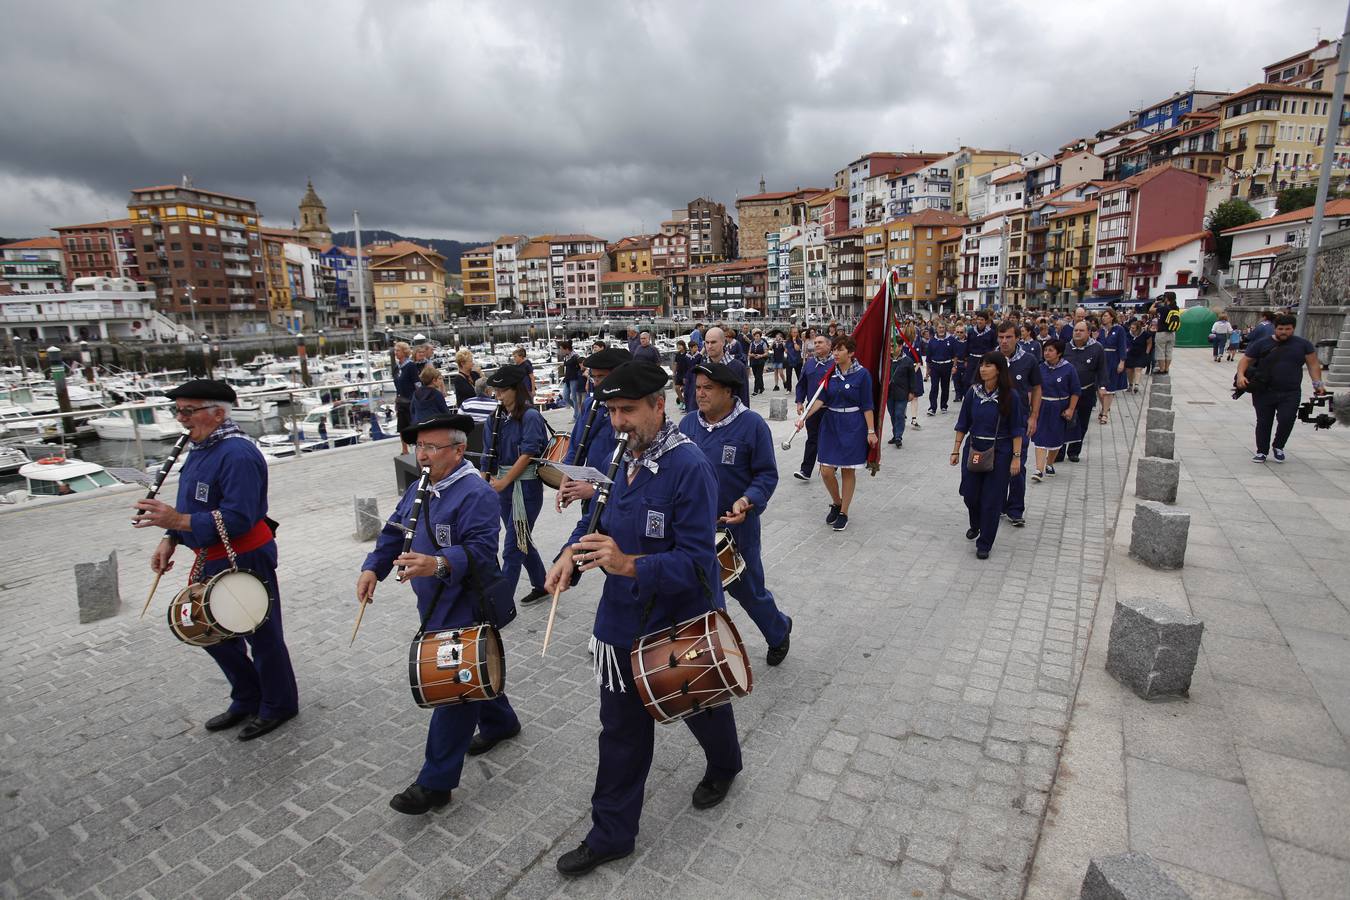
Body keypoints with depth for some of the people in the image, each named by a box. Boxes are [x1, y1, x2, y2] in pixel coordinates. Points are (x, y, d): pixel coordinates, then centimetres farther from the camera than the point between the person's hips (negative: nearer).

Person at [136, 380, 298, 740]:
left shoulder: (237, 454, -24)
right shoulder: (200, 446, 8)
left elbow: (238, 518, -29)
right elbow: (193, 506, 18)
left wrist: (178, 521, -30)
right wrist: (170, 539, 8)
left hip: (245, 561, -10)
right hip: (212, 560, 10)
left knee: (262, 636, 6)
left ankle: (279, 706, 26)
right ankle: (246, 700, 40)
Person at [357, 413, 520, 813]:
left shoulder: (476, 494, -21)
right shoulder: (419, 490, 8)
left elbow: (481, 550, -30)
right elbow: (394, 531, 12)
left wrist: (437, 564, -44)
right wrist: (372, 568, -4)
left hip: (466, 612, -9)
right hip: (436, 608, 9)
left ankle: (435, 782, 10)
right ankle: (500, 721, 47)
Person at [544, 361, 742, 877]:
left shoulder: (688, 467, -25)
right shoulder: (627, 458, -1)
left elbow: (696, 561, -28)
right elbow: (601, 519, 6)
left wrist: (629, 565, -41)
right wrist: (573, 553, -14)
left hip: (682, 624, -5)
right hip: (623, 622, 6)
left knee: (700, 707, 24)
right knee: (621, 730, 16)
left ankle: (724, 766, 56)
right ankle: (611, 834, 35)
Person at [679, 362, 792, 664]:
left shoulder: (752, 424, -12)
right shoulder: (689, 422, 2)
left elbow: (767, 474, -10)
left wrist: (747, 501, -26)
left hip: (735, 525, -4)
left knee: (746, 589, 11)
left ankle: (779, 631, 41)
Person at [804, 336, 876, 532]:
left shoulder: (862, 374, -8)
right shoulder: (830, 372, 4)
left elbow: (867, 405, -7)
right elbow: (822, 398, 1)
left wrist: (871, 431, -10)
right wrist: (805, 416, -11)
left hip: (853, 426, -4)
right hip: (830, 423, 4)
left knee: (848, 470, 4)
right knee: (826, 471, 0)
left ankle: (843, 512, 19)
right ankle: (836, 503, 27)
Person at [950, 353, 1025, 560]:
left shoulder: (1010, 396, -10)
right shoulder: (973, 391, -2)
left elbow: (1016, 430, -7)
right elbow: (963, 424, 4)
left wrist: (1016, 457, -10)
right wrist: (956, 450, 3)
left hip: (999, 453, -3)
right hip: (973, 450, 3)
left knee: (992, 500, 2)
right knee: (970, 495, 10)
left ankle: (984, 544, 17)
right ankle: (975, 525, 42)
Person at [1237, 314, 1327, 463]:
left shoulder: (1303, 344, 6)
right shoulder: (1261, 344, 2)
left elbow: (1313, 365, 9)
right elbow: (1245, 360, 2)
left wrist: (1318, 383, -1)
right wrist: (1241, 375, -16)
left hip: (1291, 394, 0)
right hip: (1264, 393, 0)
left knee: (1287, 421, -10)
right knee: (1263, 422, 6)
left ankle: (1278, 447, 14)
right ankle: (1262, 451, 18)